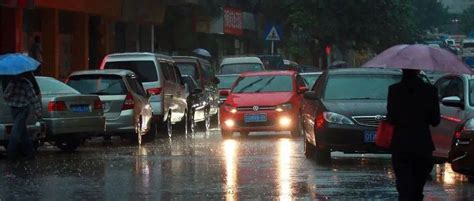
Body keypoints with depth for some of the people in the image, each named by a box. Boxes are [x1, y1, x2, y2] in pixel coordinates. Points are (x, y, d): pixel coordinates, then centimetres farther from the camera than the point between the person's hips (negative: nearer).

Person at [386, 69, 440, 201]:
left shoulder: (394, 90, -8)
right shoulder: (430, 90, -6)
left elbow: (391, 118, -7)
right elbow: (435, 120, -3)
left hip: (400, 146, -1)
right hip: (423, 145, 1)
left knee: (404, 188, -2)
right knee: (417, 189, 15)